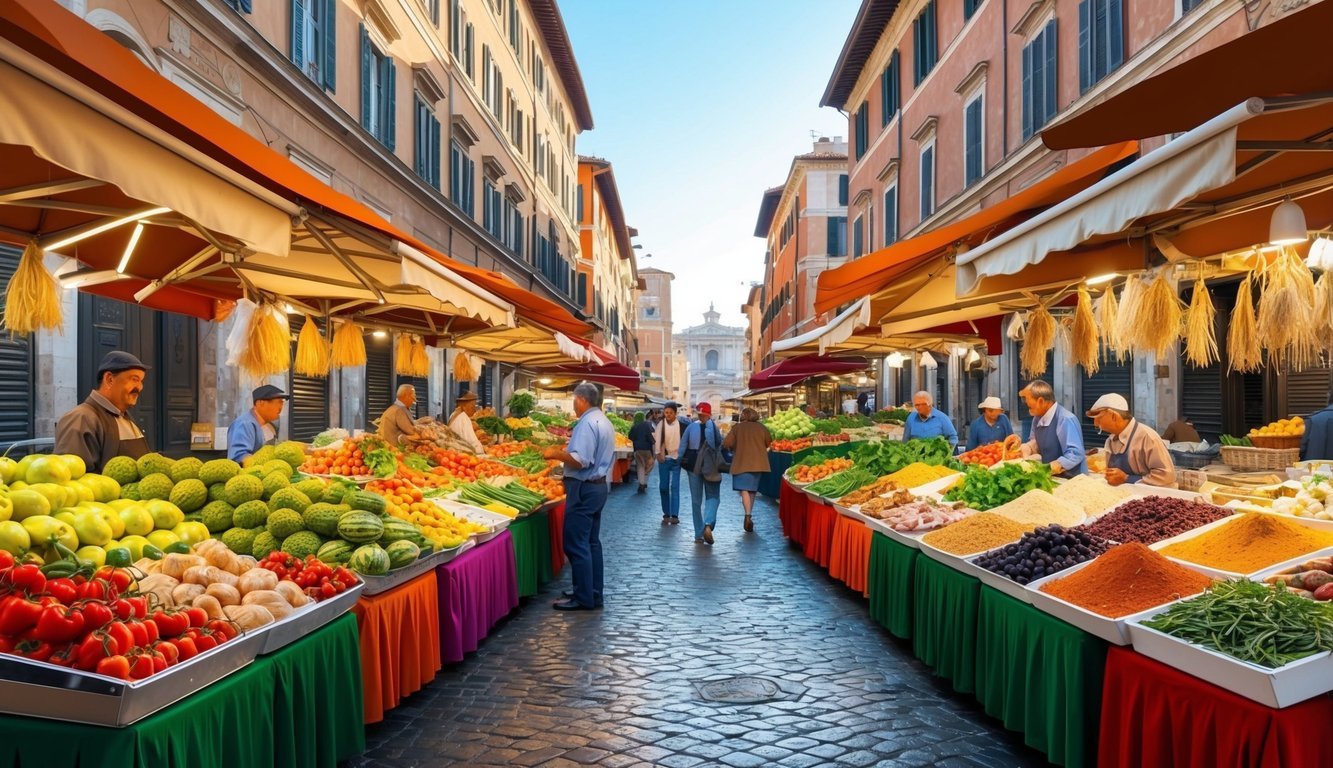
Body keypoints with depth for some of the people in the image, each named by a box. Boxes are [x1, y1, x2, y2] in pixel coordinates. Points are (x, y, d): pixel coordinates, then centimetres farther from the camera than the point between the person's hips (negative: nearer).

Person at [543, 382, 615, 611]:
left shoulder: (587, 423, -17)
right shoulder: (605, 422, 15)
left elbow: (580, 461, -25)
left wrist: (556, 454, -12)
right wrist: (567, 450, 21)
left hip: (584, 488, -10)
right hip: (600, 485, 10)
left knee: (576, 544, -5)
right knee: (592, 542, 14)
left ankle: (583, 598, -2)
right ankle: (594, 594, 19)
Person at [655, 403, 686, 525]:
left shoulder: (681, 425, -3)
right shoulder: (661, 424, -1)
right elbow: (657, 438, -9)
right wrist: (658, 453, -19)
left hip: (676, 458, -1)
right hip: (664, 458, 1)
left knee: (675, 486, -6)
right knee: (663, 487, 4)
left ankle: (675, 515, -7)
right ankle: (666, 514, 13)